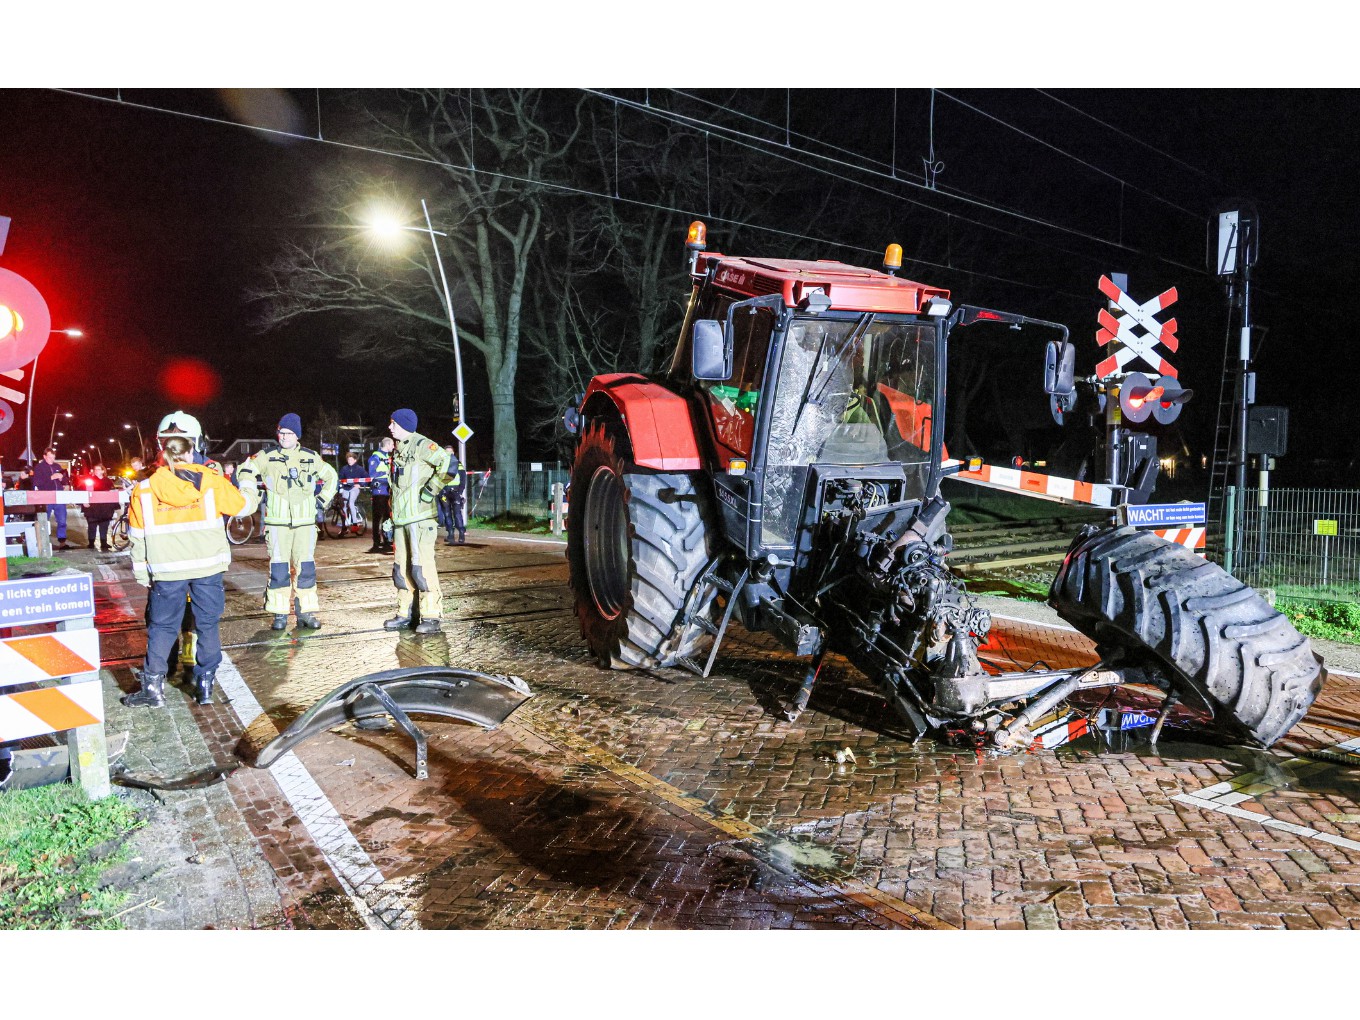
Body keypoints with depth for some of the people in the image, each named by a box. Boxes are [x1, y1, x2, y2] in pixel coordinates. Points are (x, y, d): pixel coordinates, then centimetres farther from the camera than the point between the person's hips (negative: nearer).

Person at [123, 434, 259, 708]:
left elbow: (137, 536, 3)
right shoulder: (211, 480, -3)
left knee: (162, 626, 11)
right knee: (207, 624, 9)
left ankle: (153, 688, 11)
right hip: (208, 567, 0)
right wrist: (254, 496, 31)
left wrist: (142, 574, 11)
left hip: (167, 571, 0)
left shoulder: (145, 489, 0)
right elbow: (241, 505, 8)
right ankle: (205, 684, 13)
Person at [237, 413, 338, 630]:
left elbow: (331, 476, 21)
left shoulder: (311, 457, 8)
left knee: (306, 567, 2)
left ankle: (306, 612, 9)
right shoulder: (268, 456, 2)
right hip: (277, 522, -2)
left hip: (305, 522, 2)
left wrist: (322, 500, 13)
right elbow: (245, 471, 10)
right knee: (278, 567, -1)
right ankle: (279, 613, 8)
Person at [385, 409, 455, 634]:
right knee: (402, 568, 12)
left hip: (420, 519, -9)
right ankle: (404, 614, 21)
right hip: (401, 520, 9)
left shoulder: (421, 445, -8)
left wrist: (429, 491, -17)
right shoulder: (399, 450, 20)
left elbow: (448, 465, -22)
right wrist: (391, 518, 22)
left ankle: (431, 617, -5)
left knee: (422, 566, -10)